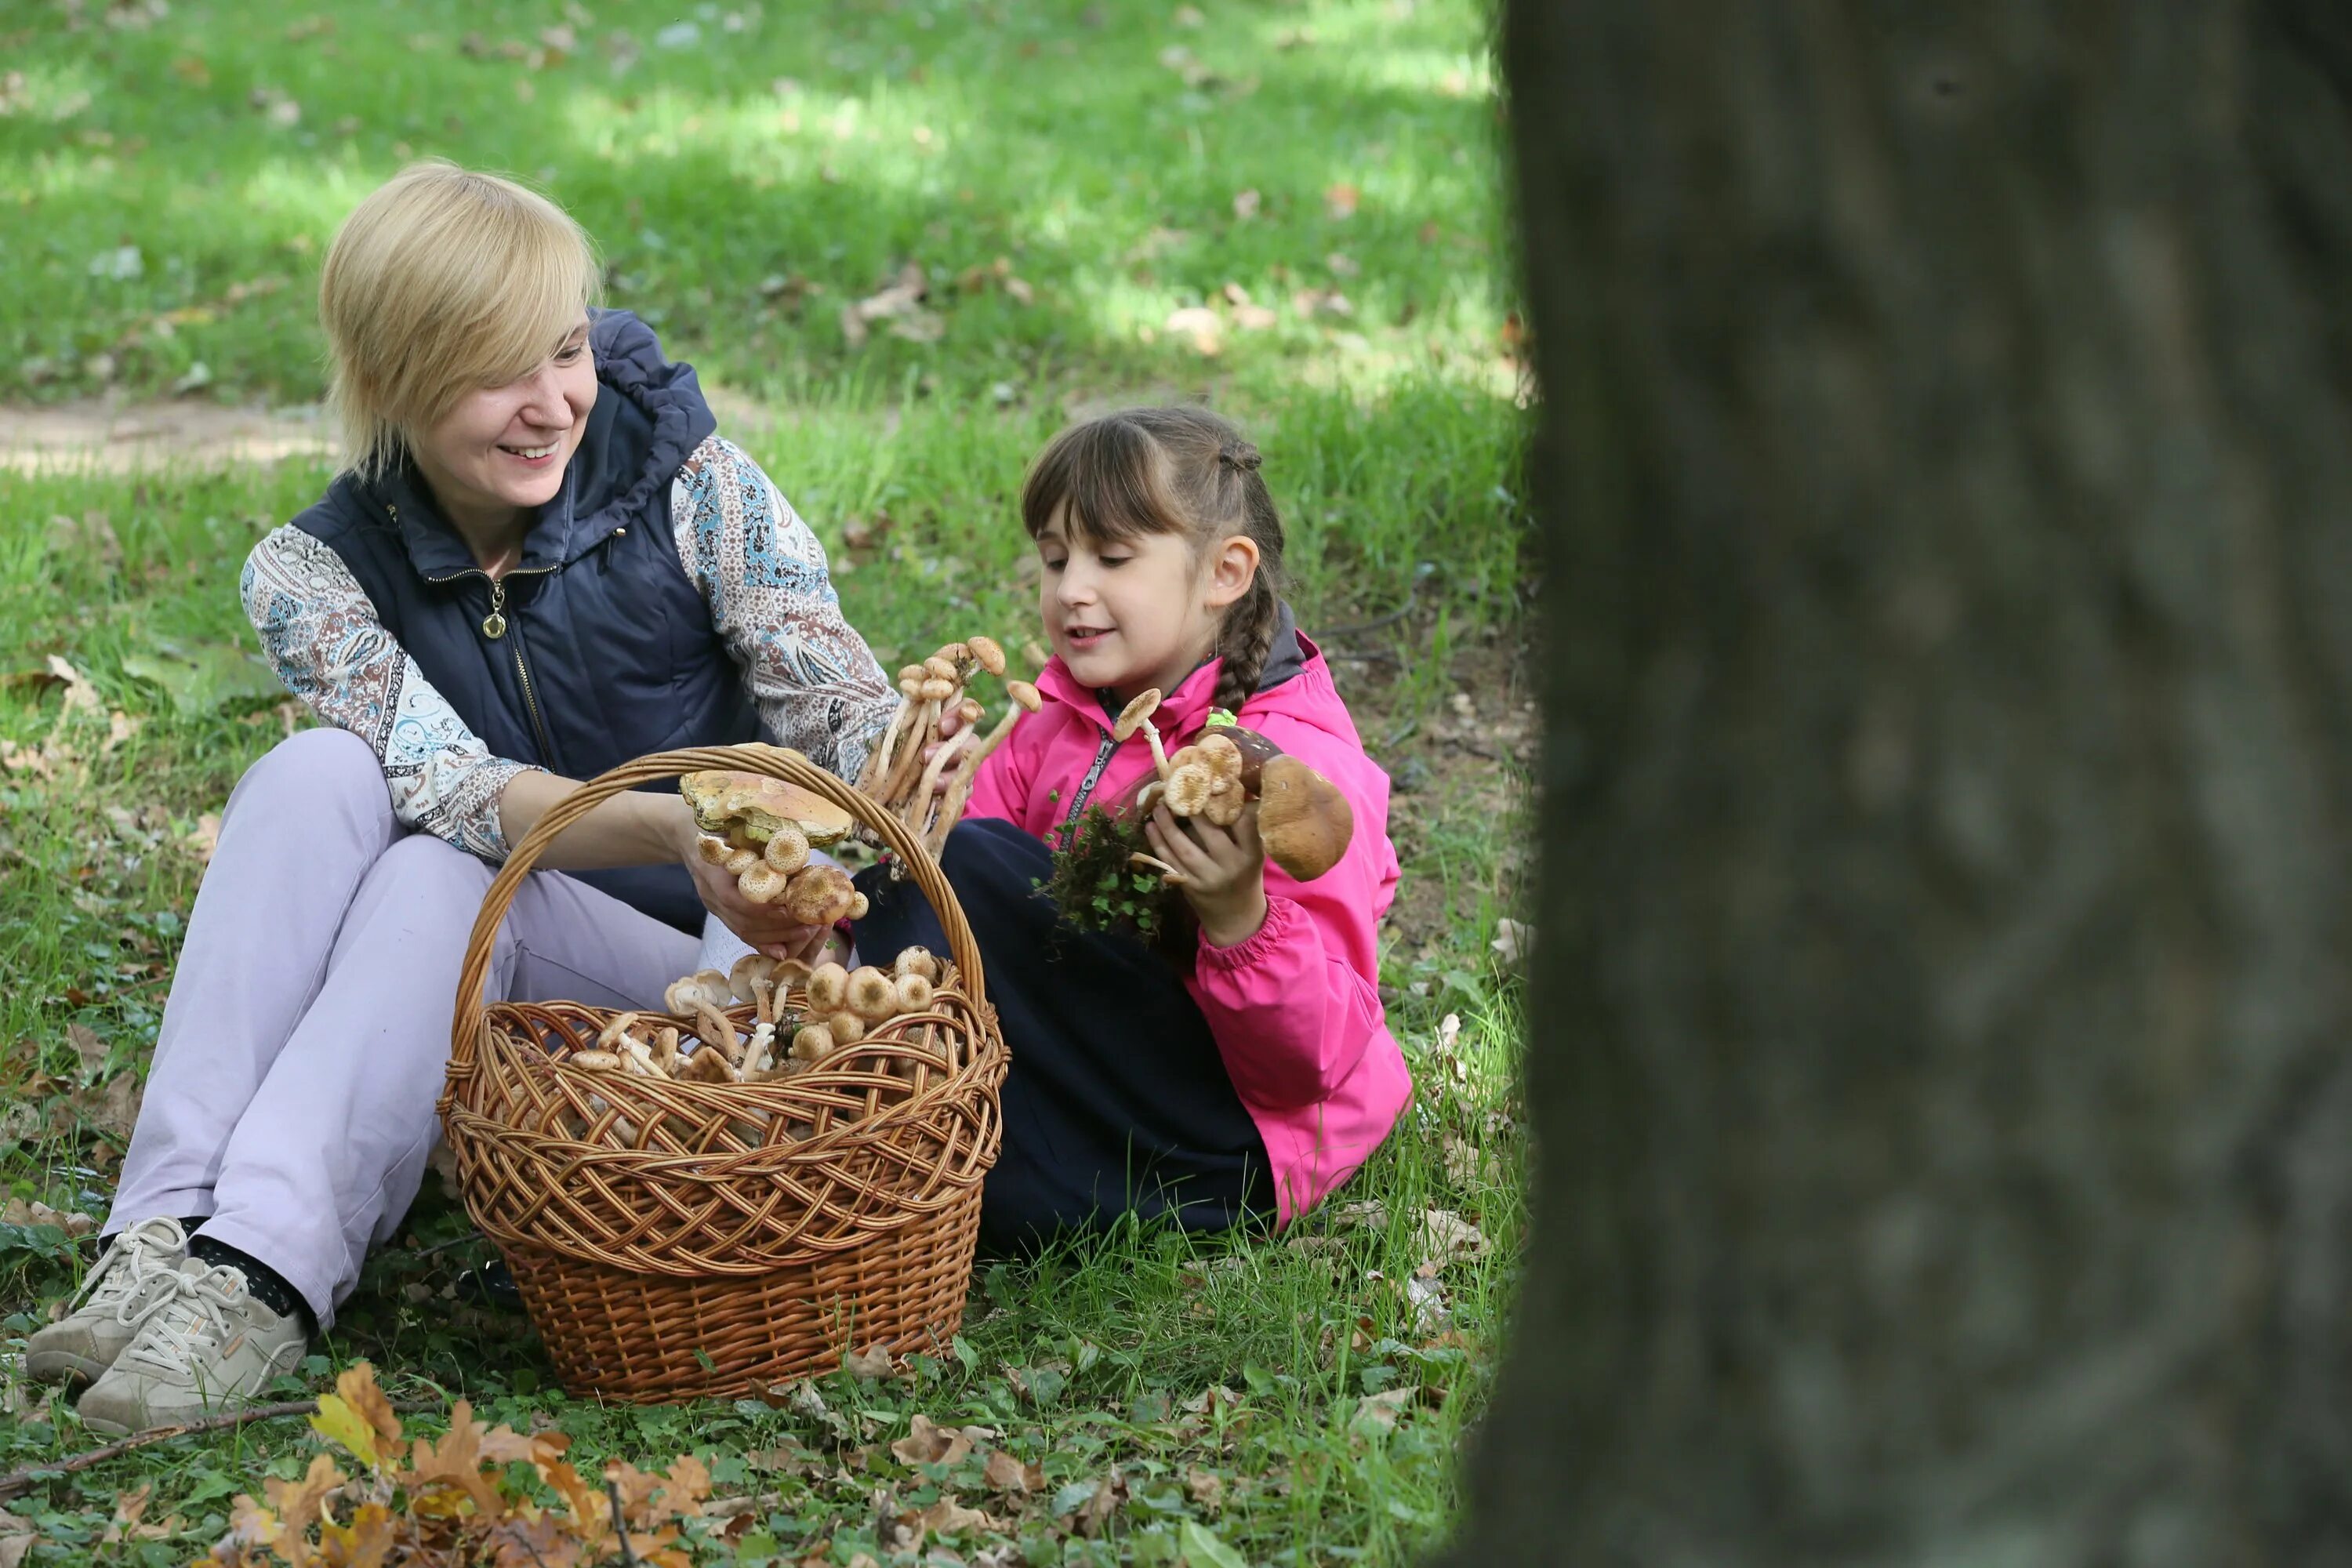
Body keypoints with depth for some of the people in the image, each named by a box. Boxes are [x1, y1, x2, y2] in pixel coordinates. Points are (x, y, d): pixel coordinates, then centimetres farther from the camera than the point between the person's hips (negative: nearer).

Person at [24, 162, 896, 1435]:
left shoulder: (684, 479, -8)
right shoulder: (314, 575, -7)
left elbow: (845, 709, -12)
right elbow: (462, 792, -23)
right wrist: (677, 828, -42)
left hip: (719, 968, -2)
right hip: (476, 997, 2)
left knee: (441, 880, -30)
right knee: (317, 775, -26)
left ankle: (259, 1281, -45)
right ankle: (163, 1239, -36)